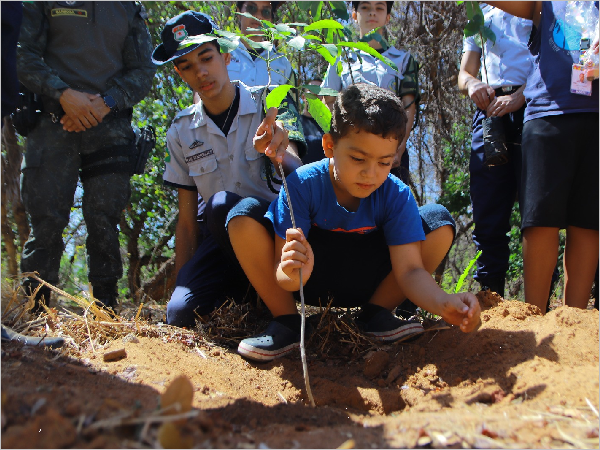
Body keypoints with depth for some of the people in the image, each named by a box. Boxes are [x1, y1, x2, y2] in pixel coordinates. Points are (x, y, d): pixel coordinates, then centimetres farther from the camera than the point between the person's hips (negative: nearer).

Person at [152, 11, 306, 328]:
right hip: (223, 241, 3)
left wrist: (277, 154, -45)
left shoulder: (270, 105, -4)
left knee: (222, 205, -35)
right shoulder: (181, 132, 7)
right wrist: (181, 285, 1)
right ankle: (244, 289, 6)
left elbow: (296, 174, -20)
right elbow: (187, 219, 8)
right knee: (180, 314, -23)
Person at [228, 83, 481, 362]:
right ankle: (286, 321, -12)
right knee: (243, 219, -27)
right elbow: (281, 272, -25)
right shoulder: (302, 186, -25)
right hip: (307, 283, -1)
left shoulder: (396, 196, -18)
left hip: (362, 285, 2)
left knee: (439, 222, -18)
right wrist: (291, 275, -52)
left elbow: (410, 268, -25)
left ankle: (374, 314, -5)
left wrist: (443, 303, -48)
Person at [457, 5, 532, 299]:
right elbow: (464, 73, 21)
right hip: (491, 111, 4)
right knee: (488, 217, -2)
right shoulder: (483, 14, 26)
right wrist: (472, 83, -3)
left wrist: (520, 95, -16)